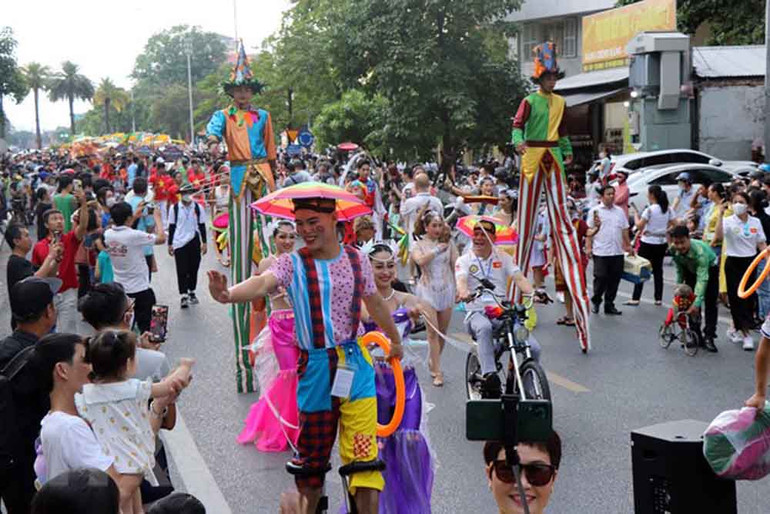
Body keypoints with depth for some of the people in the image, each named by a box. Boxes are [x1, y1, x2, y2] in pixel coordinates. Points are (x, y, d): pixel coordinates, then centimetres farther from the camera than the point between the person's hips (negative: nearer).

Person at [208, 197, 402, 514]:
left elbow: (375, 304, 18)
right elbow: (263, 283, -27)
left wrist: (395, 341, 32)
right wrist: (228, 294, -49)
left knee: (364, 453, -3)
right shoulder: (293, 264, -6)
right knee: (313, 453, 12)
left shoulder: (357, 260, 2)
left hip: (356, 366, 1)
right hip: (315, 368, -1)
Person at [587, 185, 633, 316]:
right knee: (600, 278, -3)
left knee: (614, 279, 6)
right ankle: (596, 301, 17)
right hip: (600, 252, -4)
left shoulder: (620, 211, 13)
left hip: (617, 252, 4)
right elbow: (589, 231, -2)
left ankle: (609, 305, 15)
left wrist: (628, 246, 17)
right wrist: (588, 247, -9)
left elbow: (625, 230, 19)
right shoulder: (595, 211, 0)